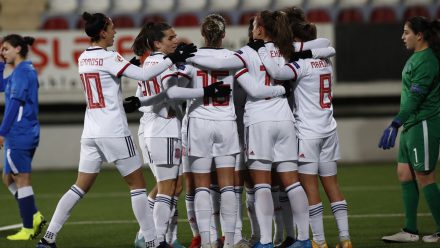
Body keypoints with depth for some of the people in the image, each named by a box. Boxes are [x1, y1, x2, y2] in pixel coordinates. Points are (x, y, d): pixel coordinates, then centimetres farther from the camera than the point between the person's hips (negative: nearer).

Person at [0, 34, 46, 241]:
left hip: (18, 134, -10)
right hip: (27, 134, 10)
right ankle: (34, 216, 9)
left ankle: (28, 229, -3)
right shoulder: (25, 71, 16)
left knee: (21, 179, -5)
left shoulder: (22, 72, -13)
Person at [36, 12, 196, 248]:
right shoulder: (108, 58, -12)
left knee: (80, 186, 11)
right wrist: (172, 59, -13)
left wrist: (132, 63, 14)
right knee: (137, 184, 2)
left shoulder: (83, 58, 10)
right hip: (114, 132, -7)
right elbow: (142, 75, -18)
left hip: (91, 132, 7)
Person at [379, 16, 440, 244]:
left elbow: (414, 99, -24)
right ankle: (410, 231, 12)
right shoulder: (417, 57, 12)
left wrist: (395, 124, -27)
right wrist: (399, 124, 20)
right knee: (404, 174, 9)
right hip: (411, 125, 10)